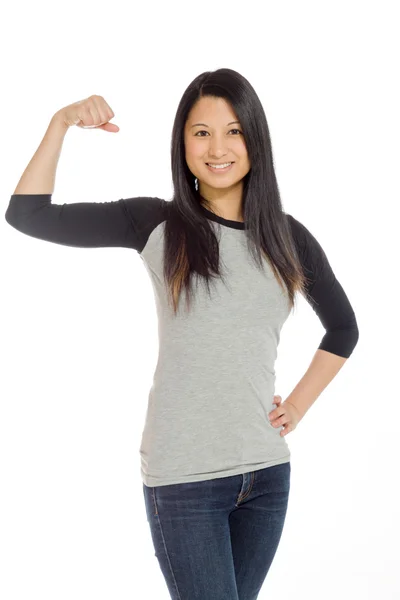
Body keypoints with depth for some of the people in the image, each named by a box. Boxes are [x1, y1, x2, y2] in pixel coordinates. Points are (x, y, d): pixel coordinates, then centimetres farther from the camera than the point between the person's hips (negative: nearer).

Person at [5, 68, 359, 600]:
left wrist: (299, 405, 9)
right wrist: (61, 124, -17)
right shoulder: (158, 226, -4)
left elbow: (343, 327, 19)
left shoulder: (287, 237, 4)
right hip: (183, 476, -4)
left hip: (267, 470, 4)